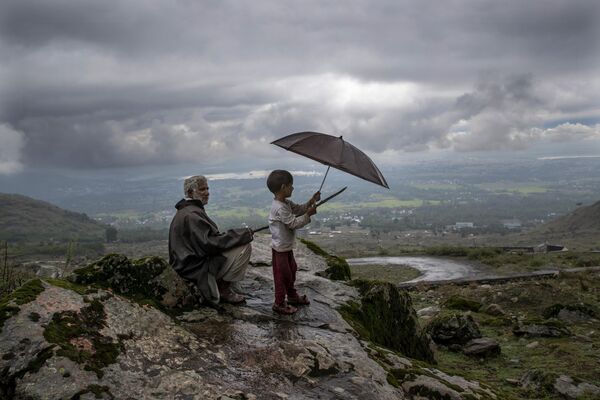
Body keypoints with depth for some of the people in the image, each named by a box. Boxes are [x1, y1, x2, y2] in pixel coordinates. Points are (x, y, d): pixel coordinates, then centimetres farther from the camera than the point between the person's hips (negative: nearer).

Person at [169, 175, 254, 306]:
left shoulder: (186, 210, 13)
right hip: (196, 268, -11)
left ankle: (223, 285, 13)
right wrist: (243, 234, -19)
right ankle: (222, 289, -4)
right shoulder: (191, 215, -22)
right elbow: (210, 243, -27)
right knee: (245, 247, -16)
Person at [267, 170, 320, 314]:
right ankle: (279, 304, 13)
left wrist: (311, 202, 0)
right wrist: (308, 214, -23)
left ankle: (292, 296, 40)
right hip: (280, 248, -10)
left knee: (291, 270, 23)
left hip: (287, 246, 10)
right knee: (282, 275, 0)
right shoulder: (280, 208, -28)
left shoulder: (285, 203, 4)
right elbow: (293, 223, -26)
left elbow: (298, 209, 13)